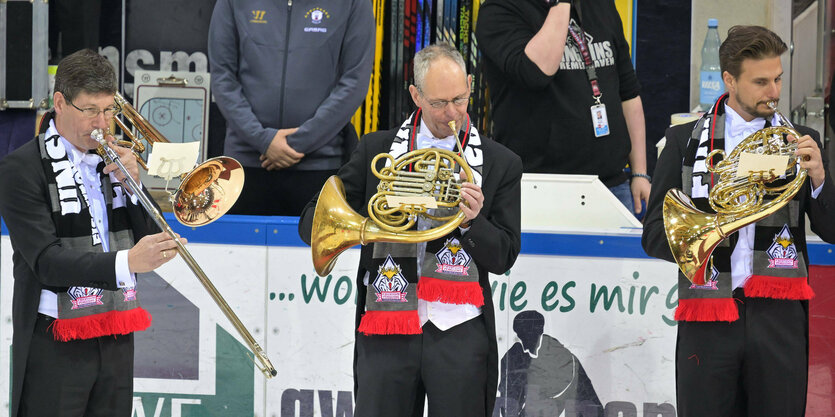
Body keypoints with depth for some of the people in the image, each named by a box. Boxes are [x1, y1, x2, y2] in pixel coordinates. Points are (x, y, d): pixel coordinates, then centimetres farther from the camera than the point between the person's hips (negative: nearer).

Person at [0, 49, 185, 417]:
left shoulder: (113, 159, 12)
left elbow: (151, 242, 10)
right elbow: (46, 260, -18)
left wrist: (132, 183, -6)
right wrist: (126, 261, -30)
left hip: (116, 341, 6)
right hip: (56, 343, -5)